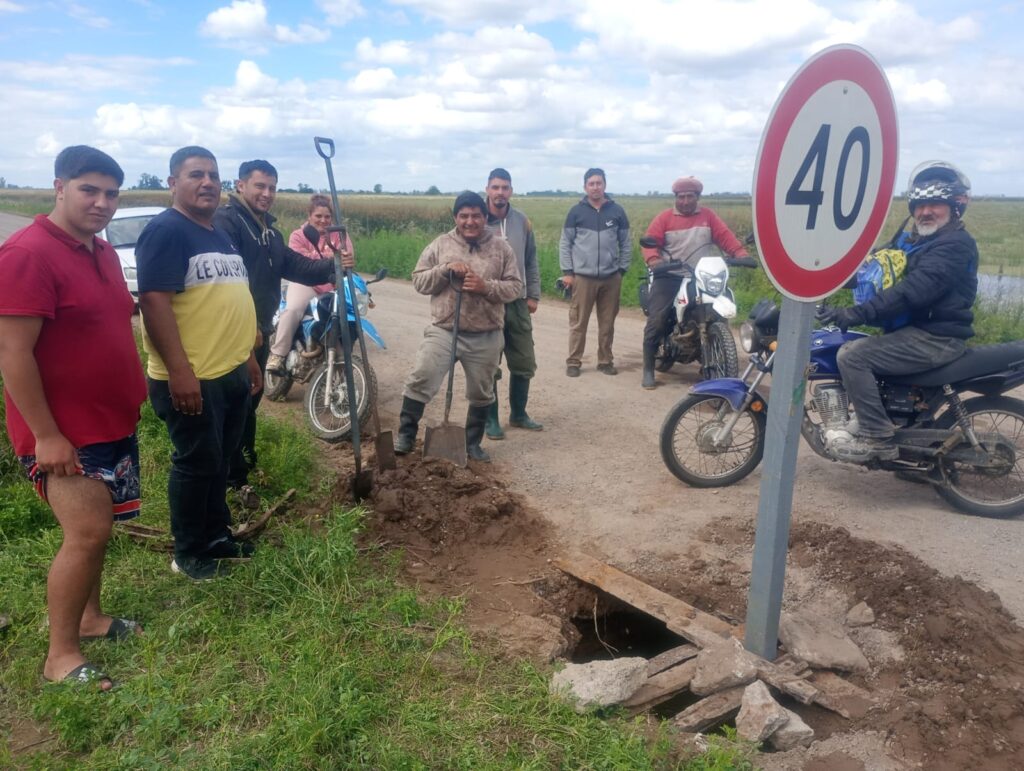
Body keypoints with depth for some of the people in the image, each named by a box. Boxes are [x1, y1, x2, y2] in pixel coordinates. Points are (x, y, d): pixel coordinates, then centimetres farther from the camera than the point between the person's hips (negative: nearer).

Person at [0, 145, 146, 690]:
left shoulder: (104, 252, 9)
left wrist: (132, 398, 20)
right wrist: (46, 434, -22)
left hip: (113, 423, 9)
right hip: (62, 432, -8)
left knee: (96, 528, 17)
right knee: (87, 532, -9)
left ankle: (89, 617, 33)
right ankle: (60, 656, 6)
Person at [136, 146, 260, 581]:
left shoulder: (221, 236, 16)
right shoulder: (165, 231, -13)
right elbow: (154, 301, -22)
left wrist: (248, 356, 22)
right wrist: (179, 371, -26)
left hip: (231, 373, 9)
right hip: (191, 380, -9)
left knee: (221, 461, 18)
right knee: (196, 465, 3)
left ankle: (217, 536, 34)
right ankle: (189, 554, 19)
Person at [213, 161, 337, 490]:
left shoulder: (270, 232, 18)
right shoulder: (226, 220, -13)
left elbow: (297, 266, 8)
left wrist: (331, 266, -10)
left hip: (259, 333, 10)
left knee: (250, 401, 20)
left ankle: (246, 466, 36)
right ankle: (233, 479, 7)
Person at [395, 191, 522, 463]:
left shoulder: (501, 248, 1)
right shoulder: (439, 245, 2)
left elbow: (514, 286, 0)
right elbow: (419, 281, 1)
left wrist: (486, 286, -17)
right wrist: (445, 269, -15)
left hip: (486, 337, 1)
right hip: (443, 331, -1)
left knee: (481, 394, 12)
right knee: (419, 382, -6)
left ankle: (473, 442, 30)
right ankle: (406, 435, 11)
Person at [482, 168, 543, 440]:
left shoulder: (522, 221, 5)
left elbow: (531, 262, 12)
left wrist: (533, 295, 8)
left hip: (517, 303, 4)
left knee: (524, 363, 11)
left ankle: (518, 413, 27)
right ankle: (490, 418, 18)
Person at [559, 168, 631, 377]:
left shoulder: (617, 211, 7)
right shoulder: (576, 212, 3)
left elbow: (626, 244, 11)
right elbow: (565, 243, 3)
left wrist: (622, 269, 5)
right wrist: (567, 272, -3)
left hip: (611, 278, 2)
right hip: (582, 277, -1)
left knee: (607, 323, 7)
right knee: (578, 323, 1)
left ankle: (605, 361, 19)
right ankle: (573, 362, 10)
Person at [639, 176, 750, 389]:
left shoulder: (708, 216, 11)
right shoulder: (664, 218, 4)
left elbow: (725, 237, 0)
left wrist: (741, 253, -17)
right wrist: (653, 259, -29)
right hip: (669, 276, -3)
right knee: (656, 321, -12)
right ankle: (648, 370, -3)